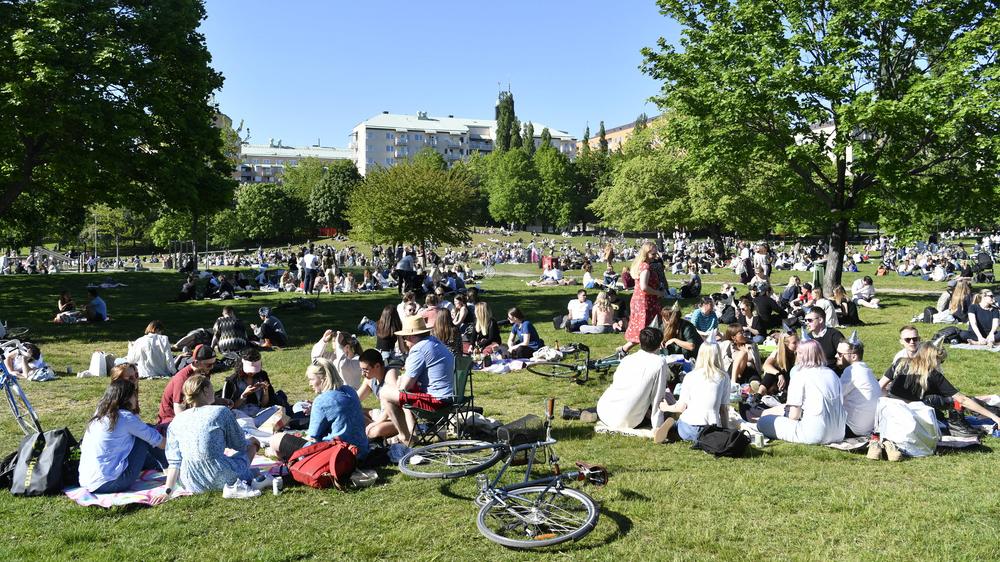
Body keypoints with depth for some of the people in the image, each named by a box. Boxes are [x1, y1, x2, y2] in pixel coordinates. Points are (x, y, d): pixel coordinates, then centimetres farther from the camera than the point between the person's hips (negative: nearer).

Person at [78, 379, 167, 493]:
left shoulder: (99, 415, 9)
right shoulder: (125, 417, -12)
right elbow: (155, 439, -2)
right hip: (109, 484, -8)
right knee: (144, 439, 5)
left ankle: (161, 465, 39)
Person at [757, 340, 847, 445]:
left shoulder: (800, 377, -8)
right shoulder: (832, 374, 9)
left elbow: (794, 415, -12)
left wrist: (787, 409, 11)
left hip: (814, 435, -7)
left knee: (763, 421, 4)